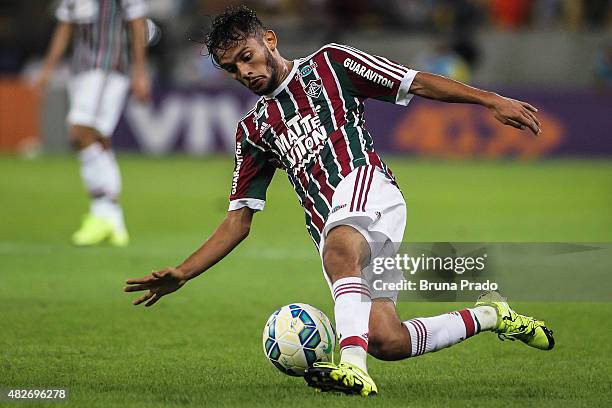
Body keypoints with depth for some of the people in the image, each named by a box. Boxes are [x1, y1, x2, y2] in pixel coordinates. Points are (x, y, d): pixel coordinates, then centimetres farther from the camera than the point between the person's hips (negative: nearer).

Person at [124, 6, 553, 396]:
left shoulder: (329, 64, 12)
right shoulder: (254, 130, 24)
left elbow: (418, 83, 9)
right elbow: (239, 220, 22)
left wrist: (492, 100, -3)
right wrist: (181, 274, 11)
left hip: (367, 186, -5)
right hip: (332, 231, 5)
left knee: (338, 248, -39)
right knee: (385, 341, -12)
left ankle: (353, 365, -57)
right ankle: (488, 315, 10)